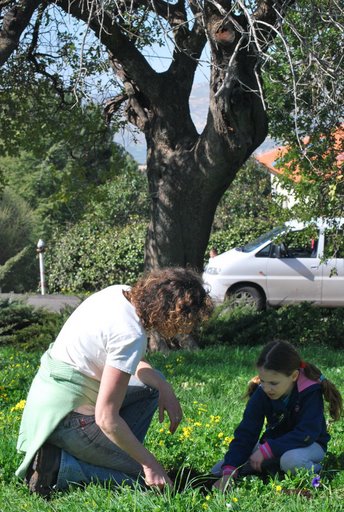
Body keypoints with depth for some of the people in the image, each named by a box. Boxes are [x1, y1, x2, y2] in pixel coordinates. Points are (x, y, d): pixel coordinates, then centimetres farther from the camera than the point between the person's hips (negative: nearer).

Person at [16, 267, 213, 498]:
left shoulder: (121, 294, -1)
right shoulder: (131, 334, -26)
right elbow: (106, 418, -26)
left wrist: (164, 388, 0)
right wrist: (150, 464, -16)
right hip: (68, 416, -9)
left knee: (152, 385, 17)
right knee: (147, 476, -2)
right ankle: (60, 466, -6)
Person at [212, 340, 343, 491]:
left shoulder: (311, 392, -25)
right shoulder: (261, 393, -14)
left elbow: (306, 434, -32)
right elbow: (246, 433, -17)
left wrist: (266, 449, -38)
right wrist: (229, 471, -30)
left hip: (309, 444, -4)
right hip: (274, 443, 4)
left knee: (291, 459, -42)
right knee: (218, 471, -9)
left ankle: (318, 472, -11)